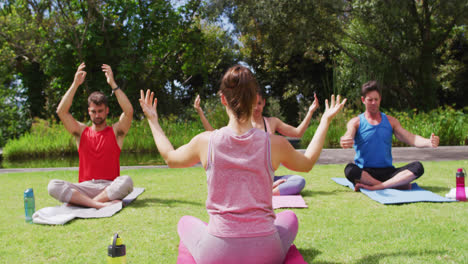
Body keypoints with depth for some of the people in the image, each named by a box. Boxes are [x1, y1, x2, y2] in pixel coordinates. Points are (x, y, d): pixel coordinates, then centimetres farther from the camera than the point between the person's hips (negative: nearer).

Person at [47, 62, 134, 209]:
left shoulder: (116, 132, 9)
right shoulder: (81, 132, 14)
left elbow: (129, 112, -9)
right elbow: (61, 111, 2)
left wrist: (113, 84, -11)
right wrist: (75, 84, -5)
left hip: (110, 187, -2)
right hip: (84, 187, 2)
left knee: (126, 181, -35)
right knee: (53, 185, -25)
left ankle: (81, 201, -28)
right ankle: (99, 204, -37)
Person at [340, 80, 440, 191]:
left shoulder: (391, 121, 15)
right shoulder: (356, 122, 5)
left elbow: (411, 138, 6)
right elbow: (348, 137, -16)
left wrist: (429, 142, -17)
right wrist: (344, 142, -42)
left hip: (387, 171, 3)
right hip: (365, 172, -3)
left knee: (418, 167, -22)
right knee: (350, 170, -37)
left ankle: (374, 187, -32)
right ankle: (398, 184, -27)